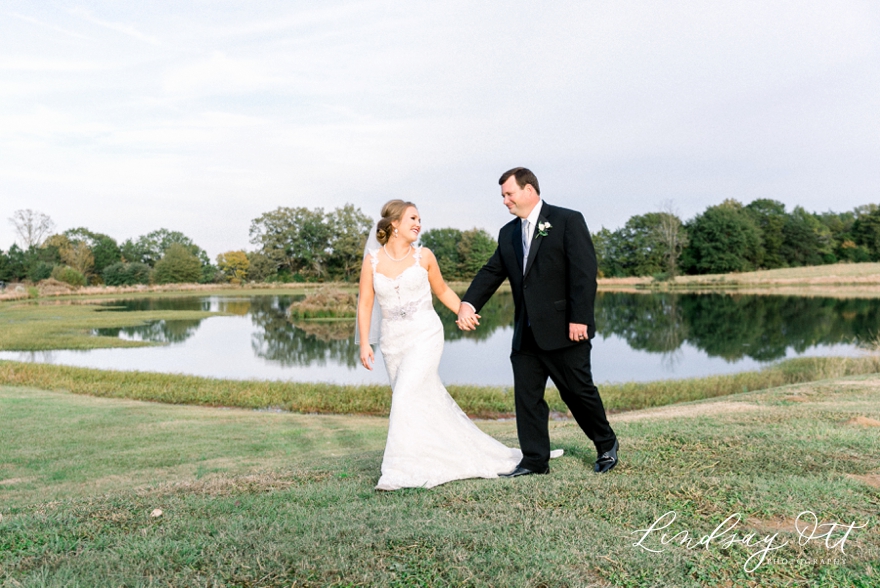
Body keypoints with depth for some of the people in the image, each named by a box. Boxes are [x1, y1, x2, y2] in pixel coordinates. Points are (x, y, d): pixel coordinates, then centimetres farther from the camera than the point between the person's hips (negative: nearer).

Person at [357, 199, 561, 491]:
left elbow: (442, 290, 12)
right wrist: (364, 344, -5)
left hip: (425, 335, -3)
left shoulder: (423, 256, -1)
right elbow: (365, 304, 1)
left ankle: (401, 471, -4)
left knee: (405, 398, -15)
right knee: (427, 401, 10)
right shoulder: (373, 259, 0)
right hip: (393, 341, 3)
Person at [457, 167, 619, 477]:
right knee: (526, 396, 6)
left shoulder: (568, 220, -5)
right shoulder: (508, 233, 15)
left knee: (578, 391, 5)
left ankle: (606, 444, 29)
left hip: (564, 329, -6)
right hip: (526, 333, 6)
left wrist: (579, 319, -19)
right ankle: (534, 460, 18)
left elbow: (584, 273, -12)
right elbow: (491, 272, 8)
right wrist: (468, 303, -9)